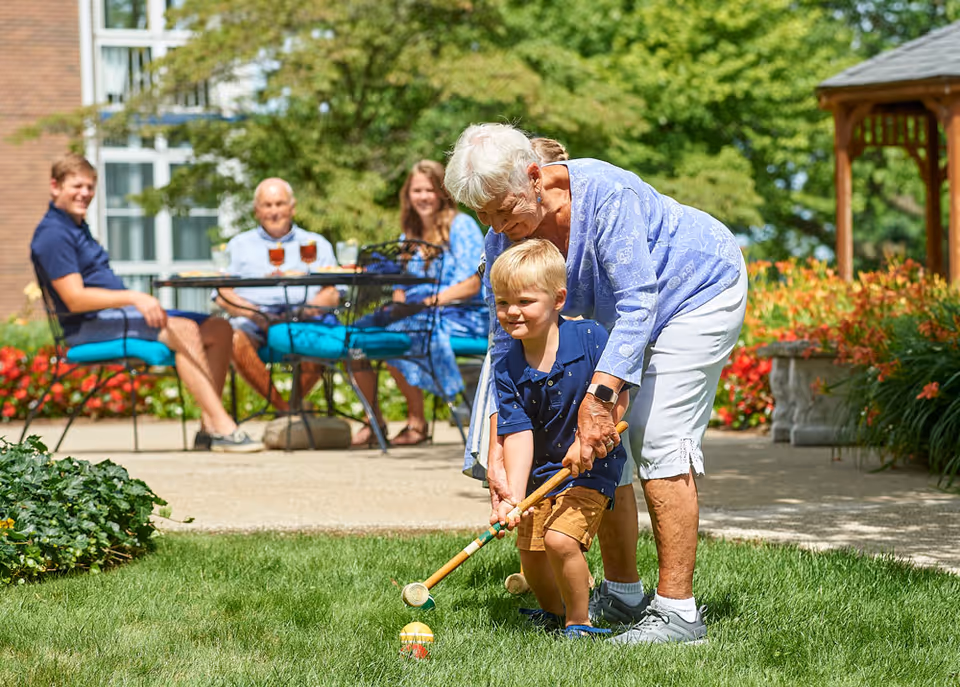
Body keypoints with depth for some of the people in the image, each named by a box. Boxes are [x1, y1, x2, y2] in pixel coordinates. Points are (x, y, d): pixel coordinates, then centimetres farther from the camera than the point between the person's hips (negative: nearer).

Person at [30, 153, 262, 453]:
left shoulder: (77, 226, 22)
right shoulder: (52, 234, -10)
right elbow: (75, 299, -19)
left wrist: (142, 301, 11)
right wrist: (134, 298, -24)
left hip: (115, 312, 10)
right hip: (90, 326, -10)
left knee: (218, 329, -3)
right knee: (185, 330, -30)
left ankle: (209, 426, -12)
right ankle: (224, 429, -34)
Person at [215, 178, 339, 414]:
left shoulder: (317, 244, 24)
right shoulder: (240, 245, 25)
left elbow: (332, 294, 10)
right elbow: (223, 296, 11)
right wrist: (254, 313, -9)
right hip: (252, 322, 0)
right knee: (236, 340, -35)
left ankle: (296, 401, -20)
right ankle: (284, 409, -29)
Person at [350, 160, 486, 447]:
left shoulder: (460, 226, -1)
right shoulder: (409, 235, 21)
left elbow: (472, 285, -11)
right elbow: (400, 289, 18)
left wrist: (431, 301, -22)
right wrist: (397, 304, -6)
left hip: (458, 317, -7)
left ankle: (417, 421, -20)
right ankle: (374, 421, -7)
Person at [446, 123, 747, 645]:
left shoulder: (604, 195, -35)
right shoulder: (505, 243, -13)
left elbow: (637, 303, -37)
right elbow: (508, 346, -11)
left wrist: (599, 395, -45)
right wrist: (497, 453, -20)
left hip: (698, 286, -7)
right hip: (621, 317, 7)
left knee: (659, 442, -18)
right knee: (598, 446, 2)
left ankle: (677, 611, -18)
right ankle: (623, 595, 16)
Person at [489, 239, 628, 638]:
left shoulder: (589, 337, -16)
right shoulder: (507, 370, -8)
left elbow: (617, 401, -12)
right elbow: (518, 434, -14)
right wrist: (514, 494, -27)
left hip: (591, 467, -4)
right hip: (539, 469, 4)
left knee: (560, 539, -21)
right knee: (529, 550, 7)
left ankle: (579, 624, -1)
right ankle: (552, 613, 37)